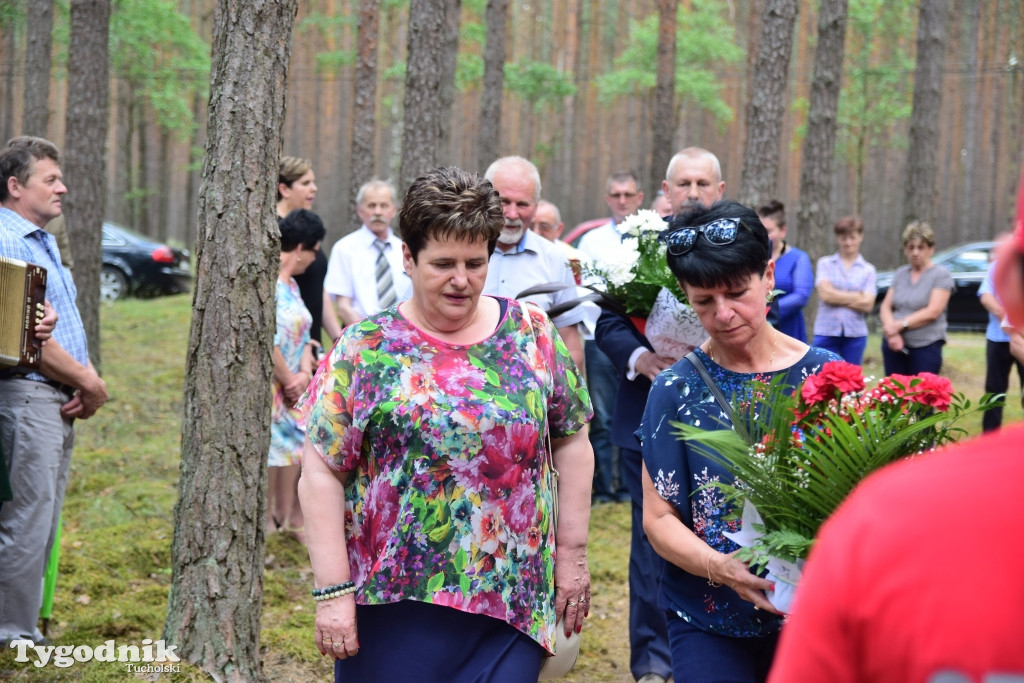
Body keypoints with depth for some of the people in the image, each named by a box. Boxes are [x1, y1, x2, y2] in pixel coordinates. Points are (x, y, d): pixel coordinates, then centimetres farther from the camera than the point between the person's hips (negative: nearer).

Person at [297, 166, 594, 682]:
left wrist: (572, 555, 7)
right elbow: (322, 473, -4)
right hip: (393, 603, -1)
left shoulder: (532, 334, 5)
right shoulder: (365, 350, -2)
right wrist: (333, 591, -9)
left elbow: (571, 443, 11)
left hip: (511, 604, 1)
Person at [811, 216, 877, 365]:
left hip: (855, 334, 1)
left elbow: (867, 305, -3)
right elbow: (825, 294, -7)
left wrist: (838, 297, -7)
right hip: (826, 332, -1)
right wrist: (857, 297, -3)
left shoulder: (868, 270, 8)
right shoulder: (825, 263, 6)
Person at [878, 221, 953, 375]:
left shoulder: (941, 275, -2)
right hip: (894, 345, 5)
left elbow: (933, 312, -12)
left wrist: (901, 325, -12)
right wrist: (891, 331, -11)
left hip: (925, 347, -4)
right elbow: (885, 307, 8)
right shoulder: (900, 273, 13)